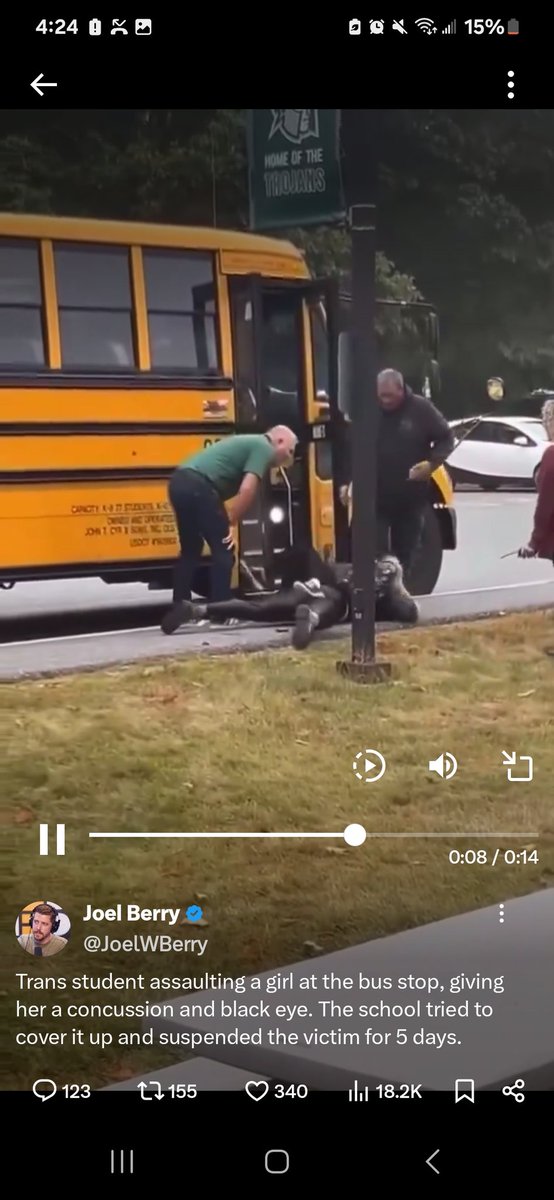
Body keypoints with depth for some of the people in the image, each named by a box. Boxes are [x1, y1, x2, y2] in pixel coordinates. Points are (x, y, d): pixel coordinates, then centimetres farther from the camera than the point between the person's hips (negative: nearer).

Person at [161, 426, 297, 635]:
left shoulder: (249, 444, 30)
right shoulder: (263, 448, 2)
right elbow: (247, 489, -12)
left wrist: (227, 521, 17)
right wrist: (232, 524, -3)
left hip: (180, 481, 9)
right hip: (198, 486, -9)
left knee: (190, 551, 21)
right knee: (223, 549, 3)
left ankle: (177, 613, 21)